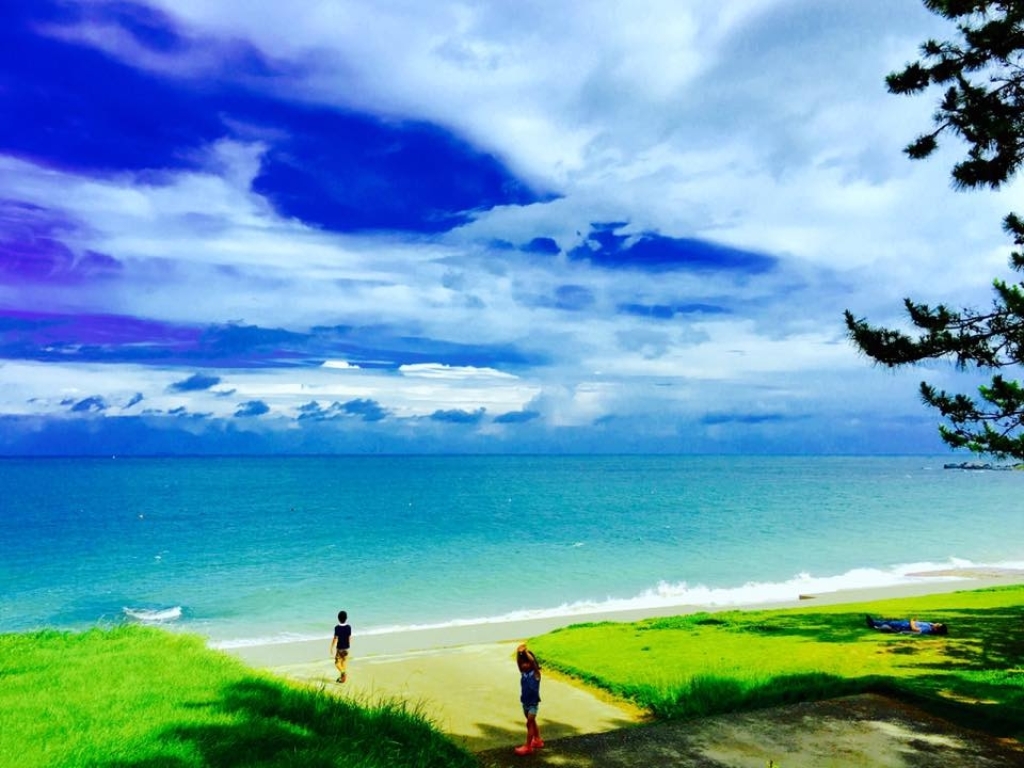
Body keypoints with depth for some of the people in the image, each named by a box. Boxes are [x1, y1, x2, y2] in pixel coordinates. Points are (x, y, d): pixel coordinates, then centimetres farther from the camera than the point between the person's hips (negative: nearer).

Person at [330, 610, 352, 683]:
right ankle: (343, 677, 19)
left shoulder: (337, 627, -17)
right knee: (344, 662, 15)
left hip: (339, 648, -4)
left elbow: (335, 639, -16)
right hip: (346, 648, 4)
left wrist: (332, 648, -7)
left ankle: (343, 672, -12)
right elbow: (350, 638, 1)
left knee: (337, 662, 8)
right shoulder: (349, 627, -5)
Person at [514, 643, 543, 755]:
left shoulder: (535, 673, -15)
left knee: (529, 723, -6)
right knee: (532, 722, 18)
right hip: (525, 702, 6)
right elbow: (518, 661, -17)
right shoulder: (523, 673, -2)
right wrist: (518, 652, -32)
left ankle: (528, 747, 0)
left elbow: (532, 661, -31)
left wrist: (526, 651, -28)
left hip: (533, 703, -6)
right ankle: (538, 740, 35)